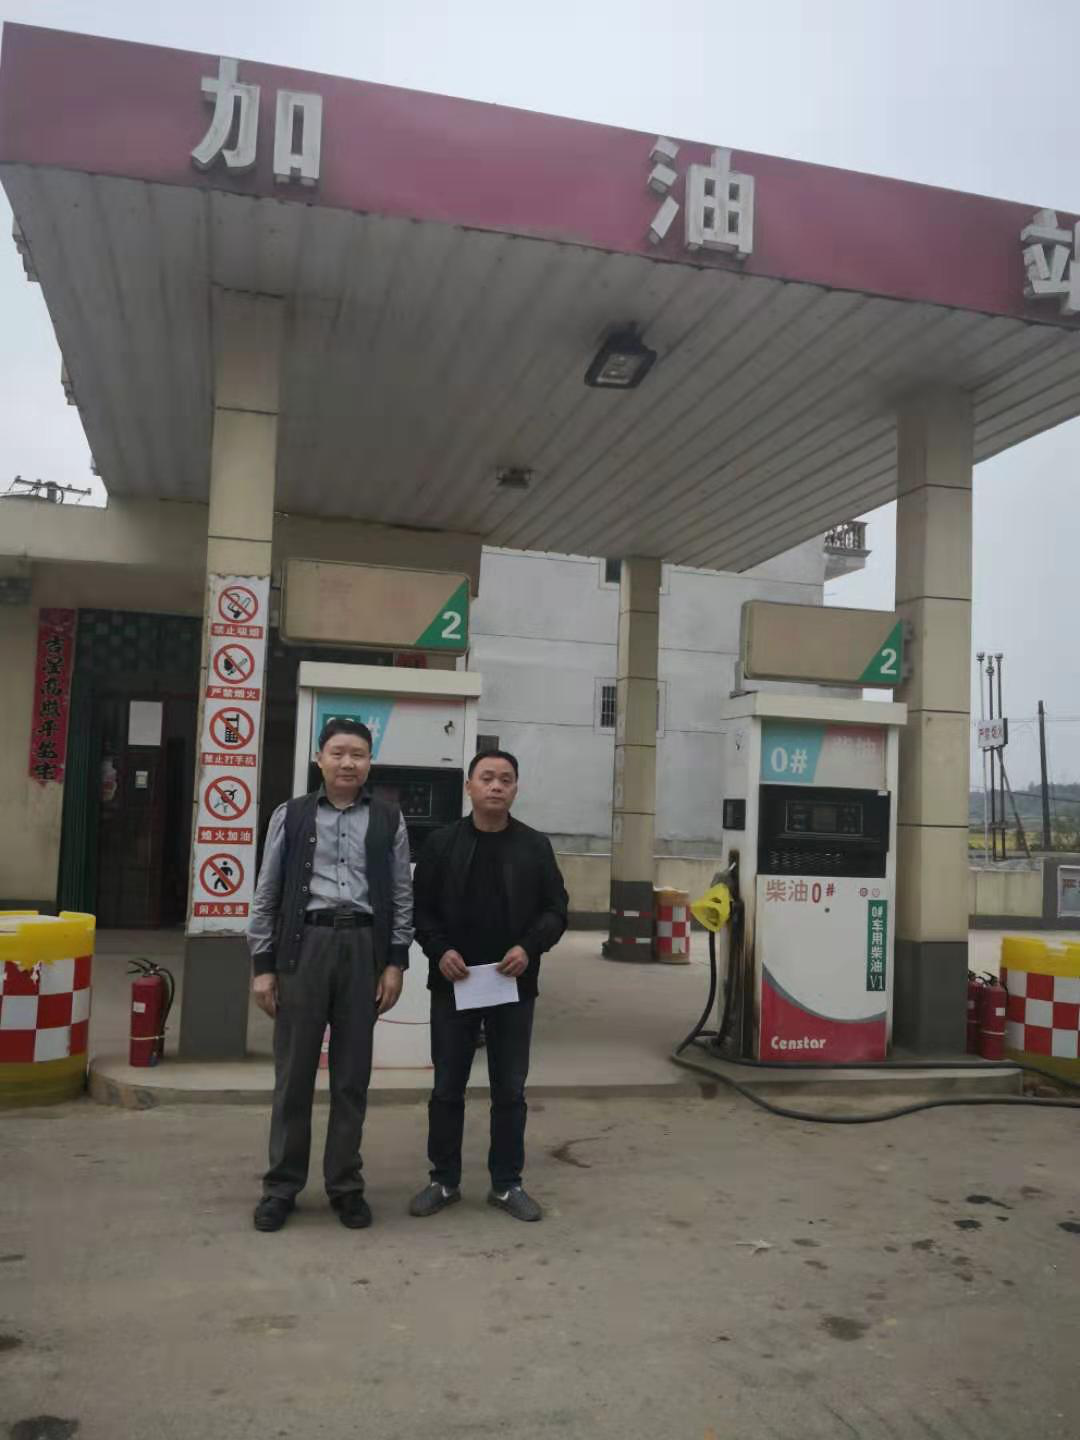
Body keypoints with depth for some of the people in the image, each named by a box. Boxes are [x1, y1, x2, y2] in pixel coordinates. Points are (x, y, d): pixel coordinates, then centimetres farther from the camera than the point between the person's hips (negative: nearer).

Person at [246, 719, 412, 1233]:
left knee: (352, 1076, 8)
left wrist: (395, 963, 0)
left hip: (363, 949, 1)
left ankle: (345, 1185, 21)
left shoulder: (388, 820, 7)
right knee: (293, 1073, 6)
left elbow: (401, 896, 7)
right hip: (304, 946, 0)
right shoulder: (290, 815, 6)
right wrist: (262, 966, 1)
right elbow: (266, 895, 5)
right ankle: (282, 1185, 19)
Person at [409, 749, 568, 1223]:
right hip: (453, 983, 0)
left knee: (510, 1090, 9)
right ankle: (444, 1180, 23)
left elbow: (556, 910, 3)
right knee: (447, 1088, 9)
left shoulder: (536, 846, 3)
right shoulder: (441, 843, 1)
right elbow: (421, 908, 2)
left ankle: (507, 1183, 22)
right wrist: (439, 951, -13)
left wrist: (529, 947, -13)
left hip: (514, 985, 1)